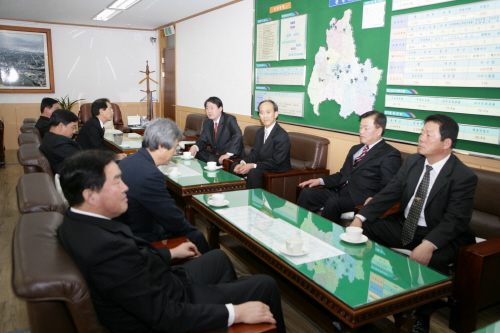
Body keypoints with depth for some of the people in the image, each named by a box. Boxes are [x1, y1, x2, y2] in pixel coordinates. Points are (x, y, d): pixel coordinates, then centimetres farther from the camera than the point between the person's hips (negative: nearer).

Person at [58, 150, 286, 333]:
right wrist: (236, 313, -23)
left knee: (219, 257, 26)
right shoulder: (106, 248, -37)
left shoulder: (77, 222, -7)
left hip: (154, 290, 9)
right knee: (265, 285, 3)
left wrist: (171, 253, 18)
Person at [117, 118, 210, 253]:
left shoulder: (129, 160, -1)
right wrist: (190, 229, -1)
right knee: (196, 236, 5)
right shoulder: (150, 175, -31)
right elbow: (175, 221, -21)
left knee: (190, 228, 19)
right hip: (143, 240, -9)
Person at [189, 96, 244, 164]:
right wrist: (195, 147, -15)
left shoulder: (230, 119, -12)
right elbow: (203, 140, 9)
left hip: (232, 156, -7)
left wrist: (229, 154, -34)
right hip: (215, 154, 7)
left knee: (212, 159, -32)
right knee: (197, 153, -10)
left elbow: (238, 136, -27)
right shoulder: (206, 123, 9)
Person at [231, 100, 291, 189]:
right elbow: (254, 152, 8)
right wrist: (243, 163, -12)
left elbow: (276, 162, -23)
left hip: (278, 171, -8)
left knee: (253, 172, -32)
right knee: (235, 165, 3)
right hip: (262, 166, 8)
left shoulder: (282, 136, -18)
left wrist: (253, 166, -25)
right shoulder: (260, 132, 9)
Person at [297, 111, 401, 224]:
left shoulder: (390, 154, -1)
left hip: (360, 199, -7)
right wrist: (320, 180, 11)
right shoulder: (355, 149, 23)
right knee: (307, 193, -12)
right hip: (340, 191, 7)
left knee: (333, 202, -34)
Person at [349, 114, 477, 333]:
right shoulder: (413, 161, 1)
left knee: (433, 260, -35)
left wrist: (428, 245, -40)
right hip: (404, 225, 6)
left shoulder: (464, 177, -15)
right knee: (364, 230, -11)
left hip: (440, 234, -5)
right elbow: (388, 194, -2)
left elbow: (455, 220, -23)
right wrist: (361, 217, -16)